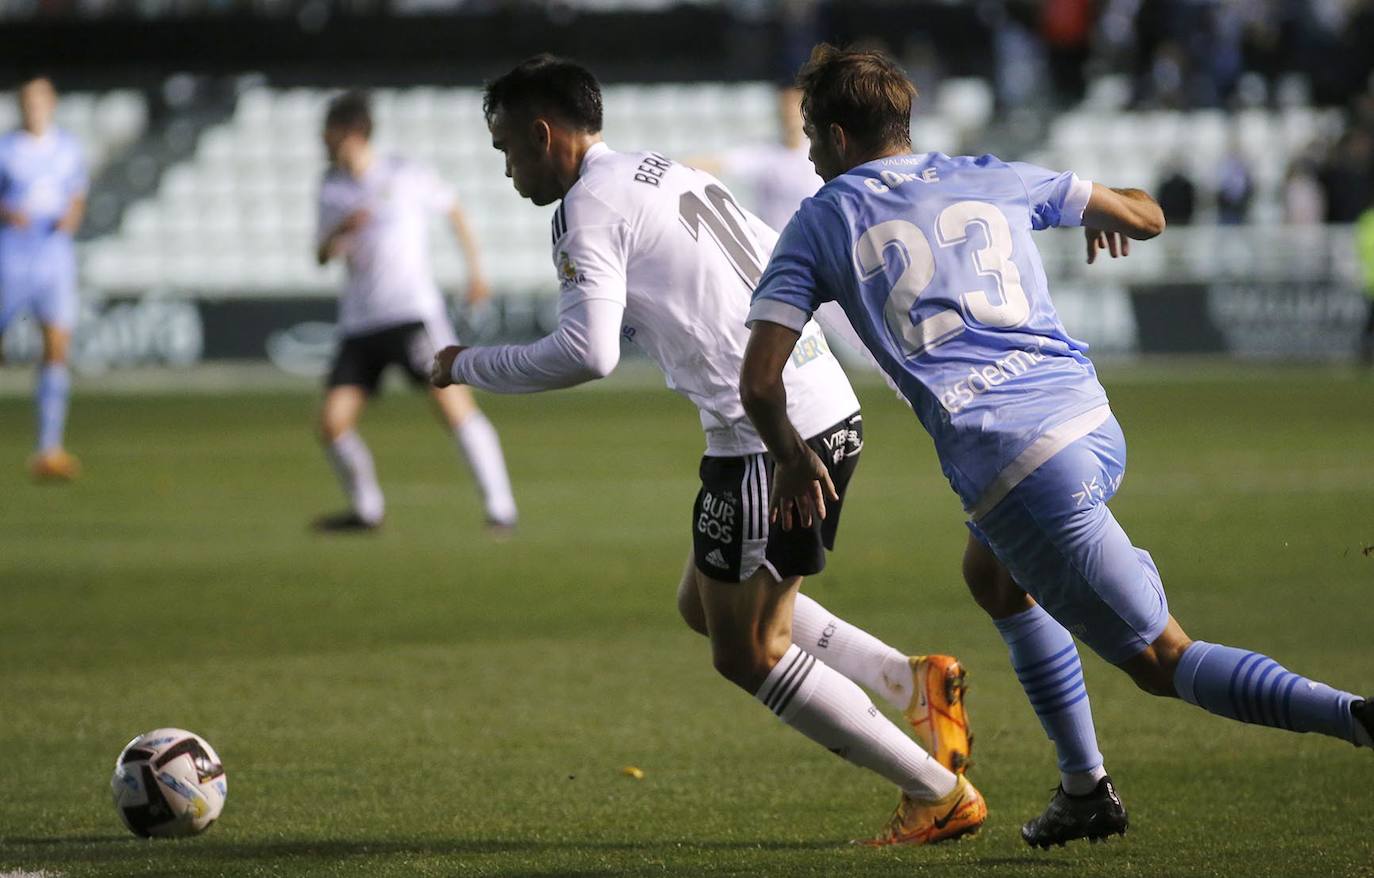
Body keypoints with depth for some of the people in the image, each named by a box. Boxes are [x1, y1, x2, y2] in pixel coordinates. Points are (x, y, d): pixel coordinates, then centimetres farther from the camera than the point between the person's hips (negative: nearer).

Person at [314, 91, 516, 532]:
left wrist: (475, 269, 10)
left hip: (413, 311, -5)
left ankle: (500, 508, -15)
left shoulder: (406, 177, -1)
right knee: (333, 422, -4)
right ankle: (366, 509, 16)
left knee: (454, 404, -17)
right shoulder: (332, 187, 12)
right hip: (359, 324, 5)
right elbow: (322, 256, 13)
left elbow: (453, 209, 14)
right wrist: (341, 231, -9)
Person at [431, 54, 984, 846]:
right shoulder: (670, 175, 19)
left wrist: (472, 366, -5)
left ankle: (941, 795, 2)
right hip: (831, 410, 9)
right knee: (705, 603, 21)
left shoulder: (589, 206, -8)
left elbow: (588, 353, -18)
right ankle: (916, 684, 12)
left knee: (746, 653, 1)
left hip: (768, 437, -9)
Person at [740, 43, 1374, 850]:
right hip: (1095, 424, 6)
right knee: (993, 576, 33)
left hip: (1016, 468, -6)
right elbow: (1145, 216, 24)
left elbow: (759, 381, 3)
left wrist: (792, 460, 23)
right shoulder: (991, 180, 17)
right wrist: (1107, 218, 48)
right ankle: (1085, 789, 28)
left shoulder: (821, 224, 8)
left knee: (1162, 659, -2)